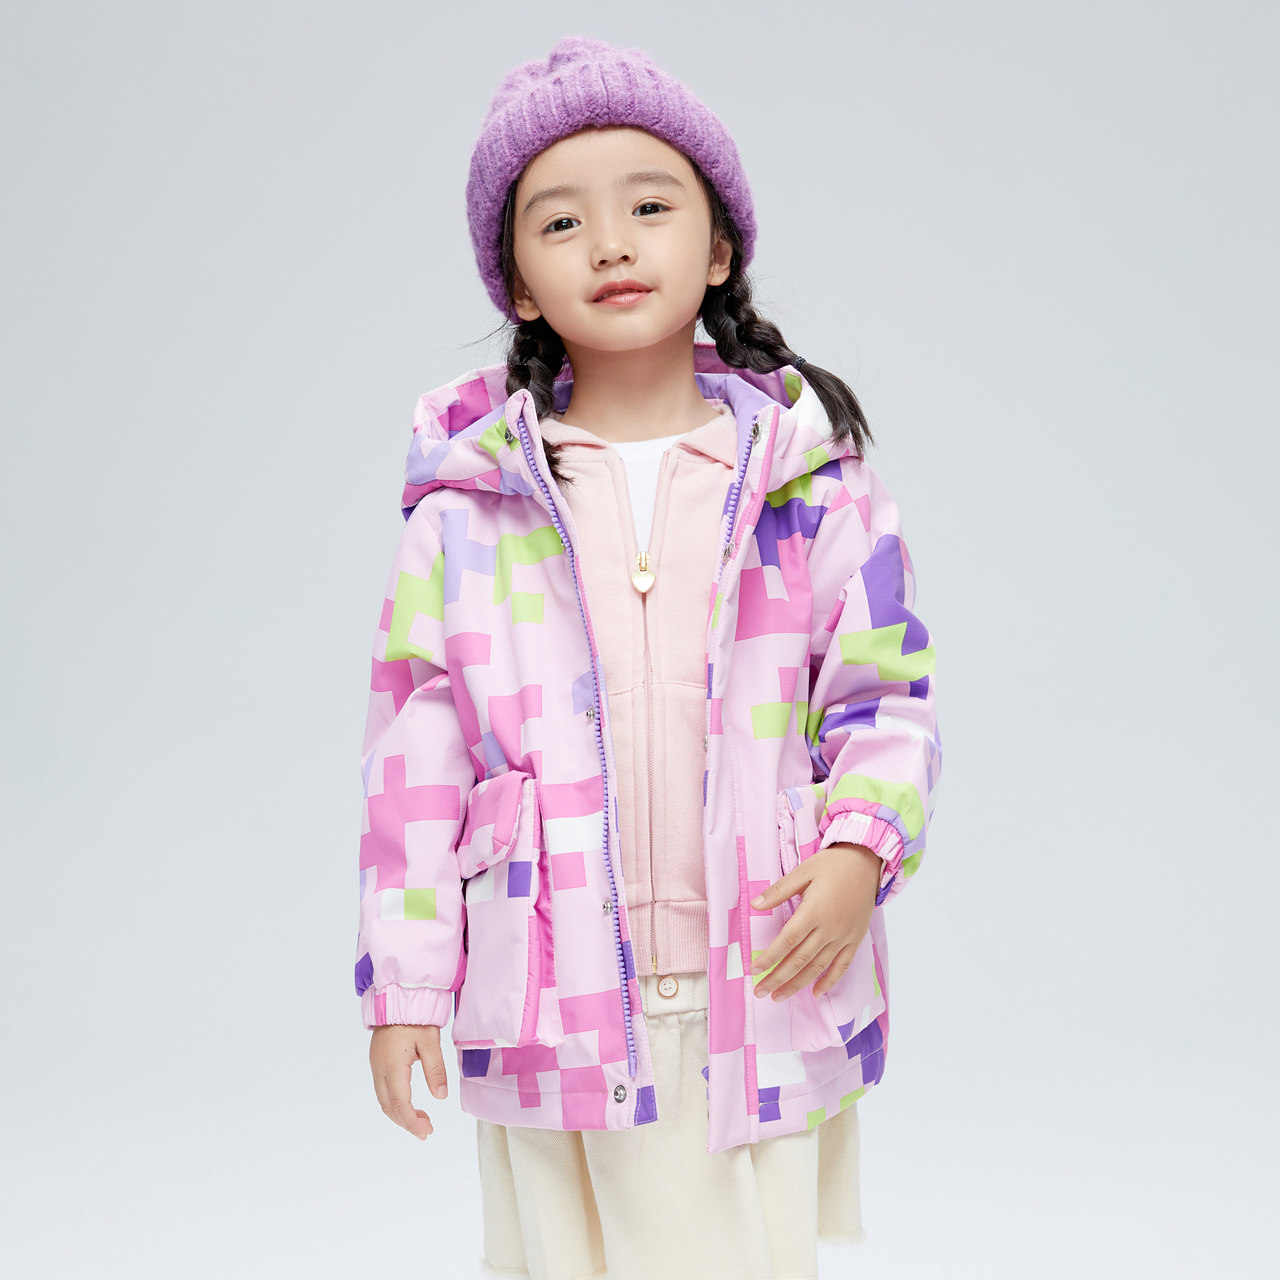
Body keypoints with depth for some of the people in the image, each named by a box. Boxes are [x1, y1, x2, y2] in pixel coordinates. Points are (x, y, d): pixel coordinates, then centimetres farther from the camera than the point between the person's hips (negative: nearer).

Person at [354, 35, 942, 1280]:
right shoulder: (468, 505, 0)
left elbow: (888, 695, 5)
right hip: (552, 1002, 1)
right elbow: (414, 748, 2)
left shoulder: (810, 480, 1)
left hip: (762, 990, 0)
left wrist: (862, 846, -14)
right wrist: (403, 985, 0)